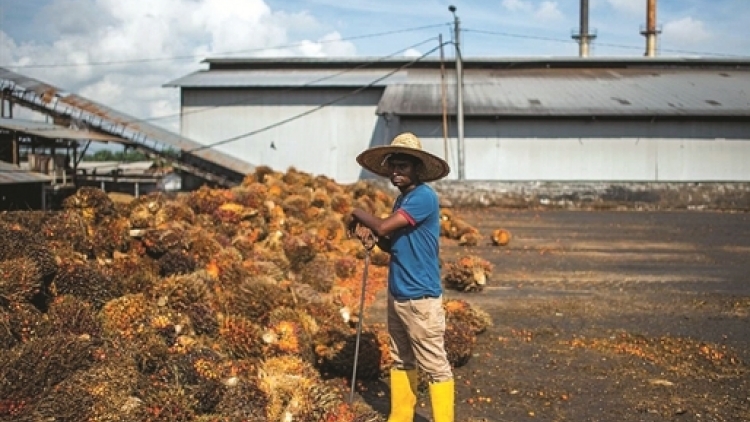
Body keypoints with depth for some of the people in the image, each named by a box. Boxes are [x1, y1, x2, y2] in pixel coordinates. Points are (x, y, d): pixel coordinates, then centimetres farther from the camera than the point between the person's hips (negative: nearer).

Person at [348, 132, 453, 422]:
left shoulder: (424, 197, -18)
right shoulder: (402, 200, 11)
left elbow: (384, 226, -25)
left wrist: (358, 213, -6)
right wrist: (371, 238, -1)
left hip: (421, 297, -10)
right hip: (397, 294, 10)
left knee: (435, 366, -2)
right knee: (401, 361, 18)